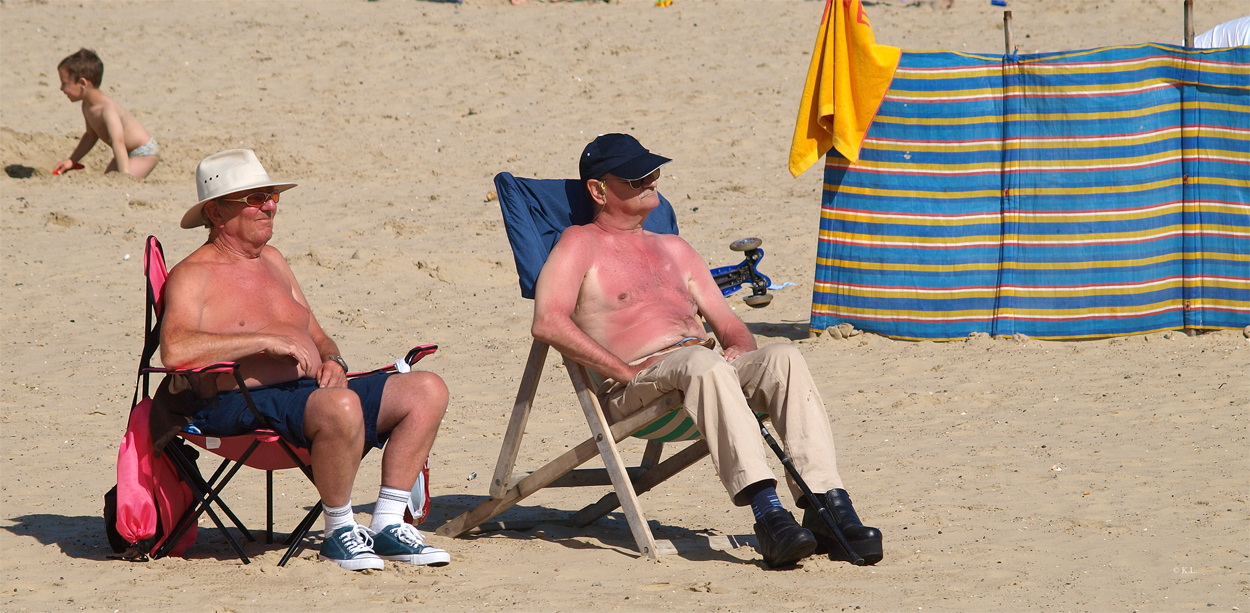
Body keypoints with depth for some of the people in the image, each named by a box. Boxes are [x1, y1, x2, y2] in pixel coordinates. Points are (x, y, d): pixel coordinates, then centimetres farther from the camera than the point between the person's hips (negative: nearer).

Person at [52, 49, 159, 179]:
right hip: (129, 153, 10)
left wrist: (124, 174, -52)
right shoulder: (87, 106, 1)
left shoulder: (107, 109, -30)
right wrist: (71, 161, 19)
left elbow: (118, 141, -42)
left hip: (145, 151, -10)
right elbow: (91, 135, 19)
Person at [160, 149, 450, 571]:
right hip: (242, 406, -9)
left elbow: (315, 336, 28)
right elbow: (175, 350, -24)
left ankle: (387, 525, -8)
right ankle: (339, 532, -19)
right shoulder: (193, 276, -4)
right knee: (341, 407, -39)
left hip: (312, 390, 9)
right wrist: (267, 341, -22)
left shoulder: (272, 261, 23)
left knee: (427, 391, -7)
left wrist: (332, 360, 2)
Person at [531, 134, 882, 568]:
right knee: (703, 362, -38)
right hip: (632, 396, -6)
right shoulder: (582, 244, 11)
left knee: (782, 357, -25)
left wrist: (741, 351, 1)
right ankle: (767, 512, -51)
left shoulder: (674, 250, 31)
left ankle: (828, 506, -39)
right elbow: (548, 323, -7)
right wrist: (627, 373, -14)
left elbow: (731, 328, 27)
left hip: (705, 367, 6)